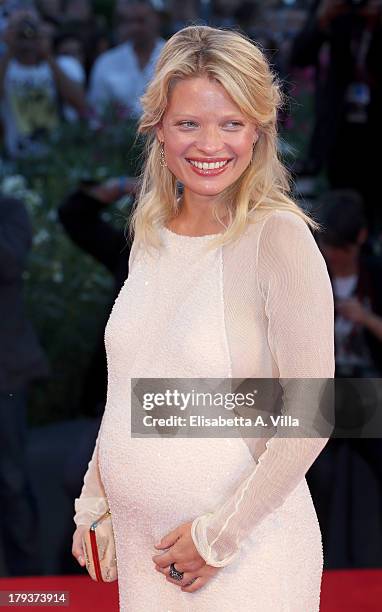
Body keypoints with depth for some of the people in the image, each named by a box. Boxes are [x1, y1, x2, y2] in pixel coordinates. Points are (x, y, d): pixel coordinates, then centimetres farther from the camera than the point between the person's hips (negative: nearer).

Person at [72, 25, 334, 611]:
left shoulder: (278, 238, -13)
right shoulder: (151, 237, 6)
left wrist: (220, 534, -15)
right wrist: (93, 501, 11)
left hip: (245, 556, -5)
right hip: (140, 540, 6)